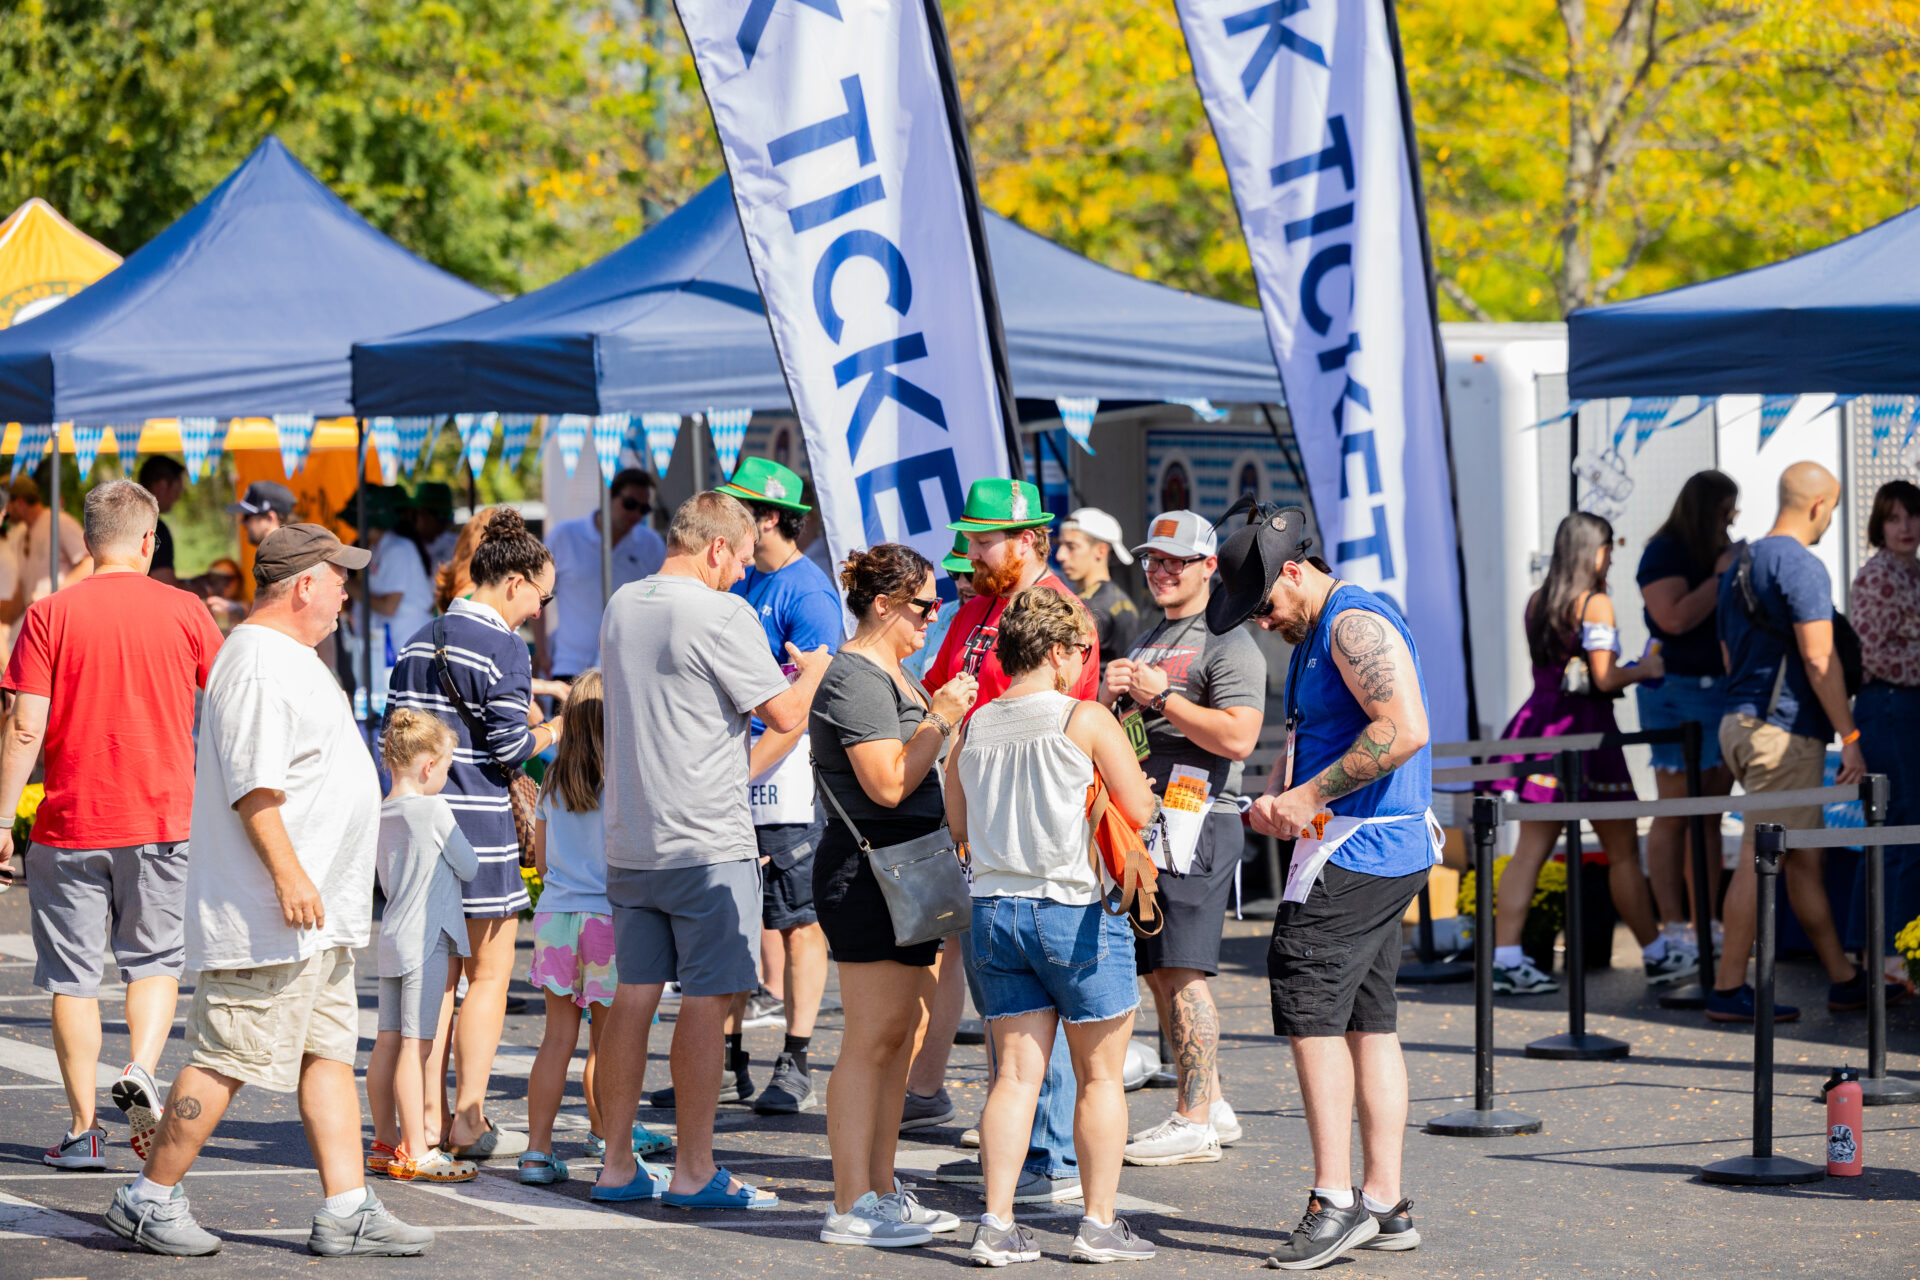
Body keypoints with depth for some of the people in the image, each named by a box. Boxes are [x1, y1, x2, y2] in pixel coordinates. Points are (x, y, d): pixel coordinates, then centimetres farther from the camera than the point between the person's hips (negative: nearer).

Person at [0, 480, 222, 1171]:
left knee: (74, 977, 7)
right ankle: (142, 1071, -11)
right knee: (155, 960, 14)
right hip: (163, 816, 1)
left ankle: (83, 1130, 8)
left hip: (70, 824, -1)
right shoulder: (183, 611, -1)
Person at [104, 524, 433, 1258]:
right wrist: (288, 873, -26)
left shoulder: (290, 659, 19)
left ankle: (347, 1210, 8)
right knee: (226, 1059, -6)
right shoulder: (259, 665, -15)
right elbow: (252, 784, -23)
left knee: (329, 1053, 8)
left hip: (313, 913, 11)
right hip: (268, 918, -11)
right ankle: (149, 1199, 2)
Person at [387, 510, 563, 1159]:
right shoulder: (505, 647, -11)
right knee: (490, 972, 2)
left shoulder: (417, 642, 11)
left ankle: (428, 1117, 12)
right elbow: (511, 747, -12)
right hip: (477, 820, -7)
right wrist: (556, 730, 5)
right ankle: (469, 1120, 0)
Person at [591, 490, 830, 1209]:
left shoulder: (622, 607, 12)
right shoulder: (721, 615, -13)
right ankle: (694, 1172, -2)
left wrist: (774, 674, 26)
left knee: (634, 996, 10)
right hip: (706, 841, -7)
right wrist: (812, 670, 9)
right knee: (706, 1002, -3)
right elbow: (786, 715, -12)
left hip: (629, 841, 7)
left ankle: (617, 1167, 12)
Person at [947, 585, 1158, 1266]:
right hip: (1076, 909, -5)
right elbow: (1139, 810, -8)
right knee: (1100, 1075, 7)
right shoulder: (1086, 720, -10)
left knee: (1016, 1073, 7)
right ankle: (1099, 1223, 10)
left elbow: (959, 825, 13)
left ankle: (997, 1224, 1)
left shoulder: (972, 728, 5)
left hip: (994, 909, 5)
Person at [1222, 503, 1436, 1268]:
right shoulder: (1312, 637, 19)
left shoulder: (1356, 625, -14)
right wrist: (1274, 795, 7)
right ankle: (1386, 1204, 11)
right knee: (1369, 1020, 10)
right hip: (1387, 854, 10)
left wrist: (1310, 796, -21)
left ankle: (1334, 1200, -11)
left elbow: (1404, 730, -25)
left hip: (1358, 849, -10)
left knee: (1309, 1006, -10)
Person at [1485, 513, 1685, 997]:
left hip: (1540, 719, 6)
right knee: (1623, 850, 5)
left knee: (1532, 847, 3)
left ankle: (1506, 957, -5)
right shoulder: (1596, 603, -10)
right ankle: (1656, 955, 14)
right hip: (1584, 728, -6)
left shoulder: (1537, 603, 11)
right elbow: (1605, 679, -16)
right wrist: (1643, 669, 3)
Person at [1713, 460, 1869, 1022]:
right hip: (1784, 729, -10)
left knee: (1807, 859, 13)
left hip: (1739, 723, 10)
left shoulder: (1740, 566, 16)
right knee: (1760, 860, -6)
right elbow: (1819, 660, -18)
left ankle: (1843, 980, 18)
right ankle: (1729, 988, -4)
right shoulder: (1801, 565, -13)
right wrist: (1850, 737, -15)